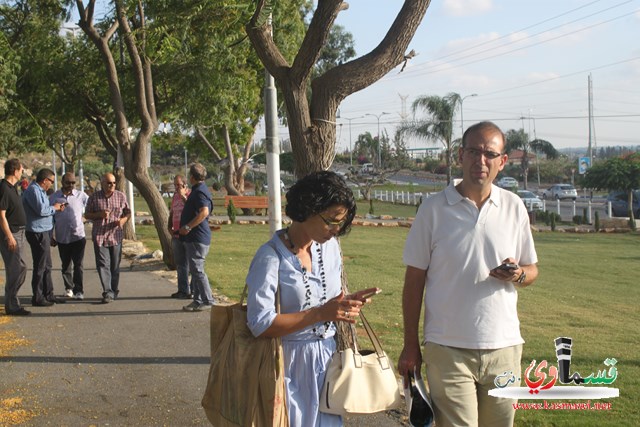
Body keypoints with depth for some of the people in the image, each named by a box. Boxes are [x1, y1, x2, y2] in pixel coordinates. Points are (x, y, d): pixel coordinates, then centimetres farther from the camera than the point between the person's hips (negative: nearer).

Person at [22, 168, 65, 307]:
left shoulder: (40, 190, 16)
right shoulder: (33, 190, -16)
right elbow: (41, 210, -25)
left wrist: (56, 208, 6)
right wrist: (54, 208, -9)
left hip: (44, 232, 11)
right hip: (38, 233, -11)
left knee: (47, 266, 16)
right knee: (40, 267, -4)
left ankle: (48, 294, 25)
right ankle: (37, 298, 4)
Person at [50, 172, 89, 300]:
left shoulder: (81, 196, 0)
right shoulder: (54, 197, 3)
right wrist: (51, 236, 8)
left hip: (78, 235, -2)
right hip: (62, 237, 2)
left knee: (78, 265, -5)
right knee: (66, 265, 13)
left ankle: (79, 290, -2)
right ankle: (68, 288, 27)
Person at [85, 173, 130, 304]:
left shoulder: (121, 196, 6)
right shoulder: (94, 197, 2)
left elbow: (128, 212, 14)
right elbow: (87, 214, 6)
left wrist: (124, 219, -9)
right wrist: (99, 215, -12)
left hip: (116, 236, 2)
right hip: (99, 236, -1)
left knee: (115, 266, 8)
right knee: (103, 265, -10)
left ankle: (114, 291, 21)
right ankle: (107, 293, -11)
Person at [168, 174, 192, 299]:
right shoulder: (175, 195, 15)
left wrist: (184, 197, -22)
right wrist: (170, 227, 14)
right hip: (177, 235, 8)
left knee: (189, 264, -6)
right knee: (180, 264, 12)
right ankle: (182, 290, 20)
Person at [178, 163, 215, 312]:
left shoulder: (200, 191, -15)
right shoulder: (198, 190, 17)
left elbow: (204, 212, -29)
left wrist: (187, 227, -25)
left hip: (197, 238, -11)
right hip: (194, 237, 11)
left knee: (197, 270, -8)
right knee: (195, 270, 14)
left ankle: (207, 301, -5)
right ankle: (198, 300, 19)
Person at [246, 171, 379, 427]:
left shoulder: (330, 247, 6)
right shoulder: (272, 256, -16)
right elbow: (260, 324, -22)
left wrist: (346, 303, -5)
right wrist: (321, 313, -24)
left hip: (328, 360, 6)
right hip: (292, 366, -6)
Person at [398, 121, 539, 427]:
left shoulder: (514, 207, 3)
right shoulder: (433, 209, -4)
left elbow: (532, 270, 11)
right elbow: (414, 281, 0)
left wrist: (518, 274, -13)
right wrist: (410, 345, 0)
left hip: (504, 347, 3)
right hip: (448, 350, -3)